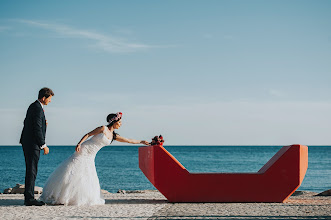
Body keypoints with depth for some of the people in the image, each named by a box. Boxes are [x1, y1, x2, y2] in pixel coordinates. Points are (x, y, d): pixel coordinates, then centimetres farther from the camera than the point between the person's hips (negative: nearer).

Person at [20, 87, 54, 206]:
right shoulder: (38, 108, -16)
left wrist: (43, 123, 13)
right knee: (32, 171, -9)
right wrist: (44, 145, -16)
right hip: (33, 144, -10)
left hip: (27, 143, 10)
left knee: (31, 171, 12)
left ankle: (28, 197, 15)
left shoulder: (33, 106, 16)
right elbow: (37, 128, -20)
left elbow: (27, 123, 24)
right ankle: (29, 198, -9)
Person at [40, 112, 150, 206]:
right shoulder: (103, 129, -9)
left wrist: (141, 142, 21)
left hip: (90, 157, 7)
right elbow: (88, 134, -10)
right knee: (72, 172, -8)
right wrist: (79, 144, -22)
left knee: (88, 177, 1)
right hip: (83, 151, -7)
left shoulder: (114, 136, 11)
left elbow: (128, 140, 19)